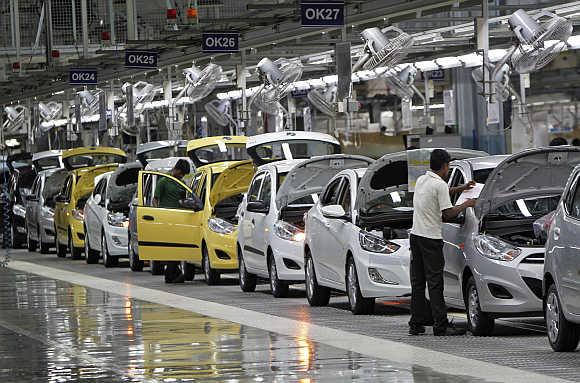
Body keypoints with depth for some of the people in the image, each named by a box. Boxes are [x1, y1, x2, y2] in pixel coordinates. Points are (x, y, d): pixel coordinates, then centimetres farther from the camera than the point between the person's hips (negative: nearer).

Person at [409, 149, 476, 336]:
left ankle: (416, 324, 10)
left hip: (416, 235, 8)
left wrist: (461, 188, 35)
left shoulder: (421, 180, 13)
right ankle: (441, 326, -8)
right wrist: (466, 205, 1)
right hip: (431, 238, -8)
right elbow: (448, 214, -14)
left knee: (418, 282, 10)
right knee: (435, 282, -7)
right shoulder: (440, 185, -12)